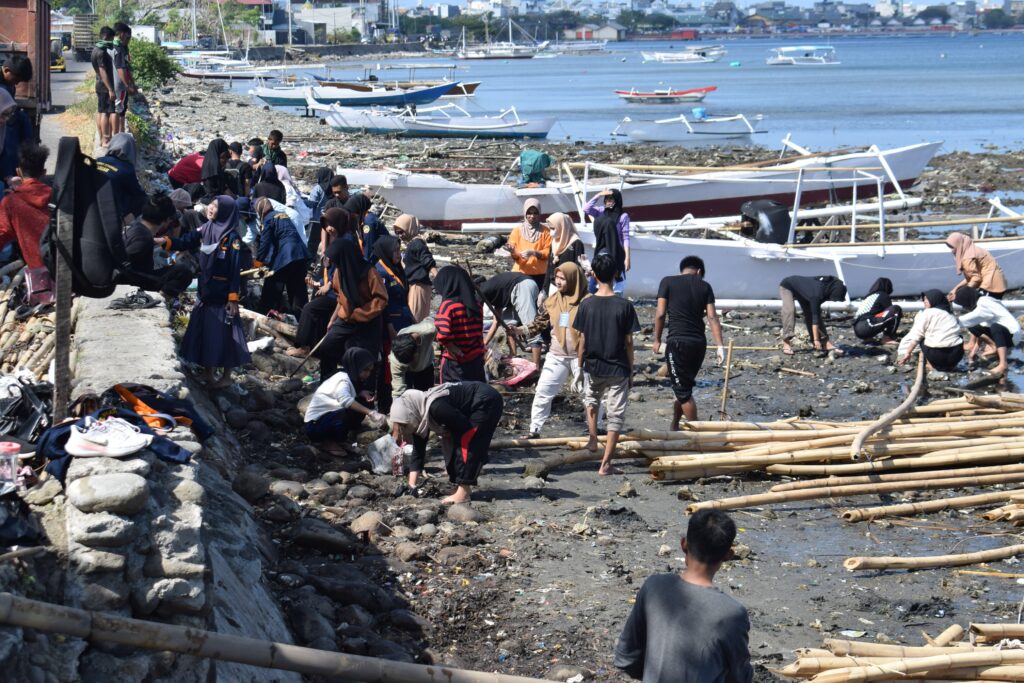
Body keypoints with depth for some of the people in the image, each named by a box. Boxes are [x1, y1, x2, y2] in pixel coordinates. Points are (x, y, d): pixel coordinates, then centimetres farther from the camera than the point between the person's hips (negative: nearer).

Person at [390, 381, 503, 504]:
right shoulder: (420, 412, -2)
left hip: (487, 402, -9)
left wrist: (447, 434, -3)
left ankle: (463, 493, -11)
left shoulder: (435, 407, -32)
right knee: (453, 445, 9)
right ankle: (463, 488, 15)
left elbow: (465, 426, -22)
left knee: (466, 444, -13)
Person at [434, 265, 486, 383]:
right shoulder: (477, 303, 1)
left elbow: (443, 335, -27)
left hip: (454, 362, -5)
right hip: (476, 360, 5)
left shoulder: (448, 305, -17)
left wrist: (454, 349, -13)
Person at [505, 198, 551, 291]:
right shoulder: (517, 230, 6)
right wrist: (513, 252, -20)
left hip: (539, 275, 0)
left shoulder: (545, 231, 6)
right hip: (520, 273, 0)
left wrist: (534, 253, -16)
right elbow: (514, 256, 4)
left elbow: (548, 252, 0)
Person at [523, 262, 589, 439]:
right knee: (543, 392, -1)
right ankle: (534, 430, 6)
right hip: (557, 357, 3)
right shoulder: (552, 301, 3)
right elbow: (540, 323, 7)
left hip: (580, 356, -3)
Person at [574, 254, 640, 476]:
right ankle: (606, 463, 3)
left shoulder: (586, 305, -7)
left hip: (593, 367, 2)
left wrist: (580, 366, 9)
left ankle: (593, 440, 25)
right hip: (618, 369, -2)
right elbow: (628, 342, -6)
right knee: (616, 415, 5)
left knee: (591, 400, 33)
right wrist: (631, 371, 5)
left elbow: (582, 340, -3)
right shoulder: (624, 306, -11)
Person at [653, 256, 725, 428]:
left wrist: (657, 339, 6)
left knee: (682, 390, 2)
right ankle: (674, 427, 28)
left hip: (678, 342, -4)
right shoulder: (705, 286, 7)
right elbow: (712, 317, 0)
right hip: (699, 343, 4)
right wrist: (720, 346, -3)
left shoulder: (668, 282, 0)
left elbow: (660, 313, -4)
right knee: (684, 386, 19)